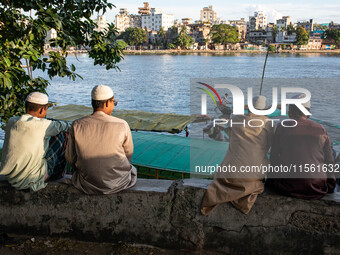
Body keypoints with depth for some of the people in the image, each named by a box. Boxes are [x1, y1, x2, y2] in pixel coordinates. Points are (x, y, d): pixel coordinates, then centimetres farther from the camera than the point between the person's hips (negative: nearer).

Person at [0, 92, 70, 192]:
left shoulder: (11, 121, -1)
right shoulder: (42, 125, -18)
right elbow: (61, 125, 1)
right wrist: (69, 127, 25)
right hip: (32, 179, -7)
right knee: (62, 135, 3)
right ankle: (58, 172, 22)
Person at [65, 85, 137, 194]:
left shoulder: (77, 125, -13)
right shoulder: (122, 125, -16)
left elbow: (71, 158, -3)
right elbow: (128, 154, -1)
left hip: (87, 185, 2)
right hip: (118, 183, -1)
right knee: (132, 169, 34)